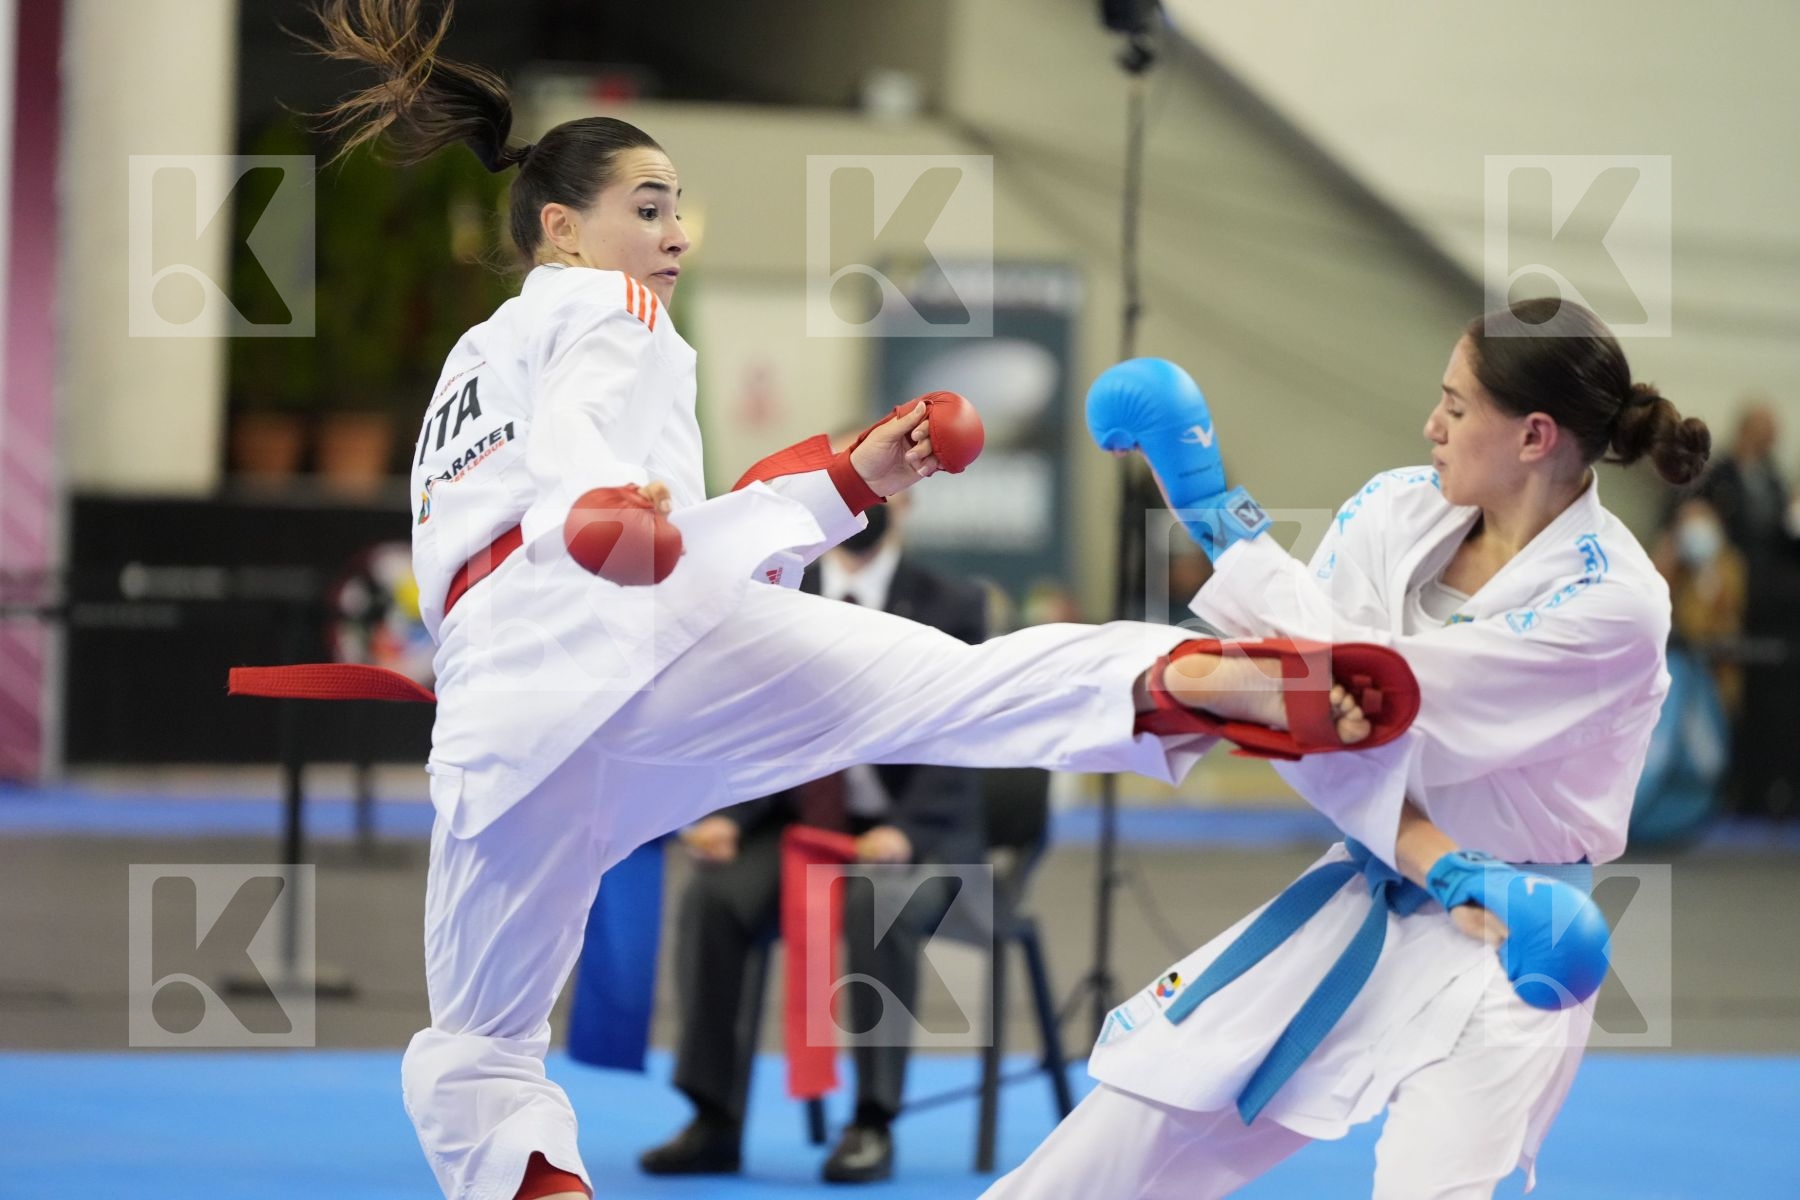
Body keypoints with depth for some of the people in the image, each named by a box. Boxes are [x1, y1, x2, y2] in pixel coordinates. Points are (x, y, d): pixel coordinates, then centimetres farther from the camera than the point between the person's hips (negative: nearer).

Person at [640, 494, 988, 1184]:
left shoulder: (951, 609, 0)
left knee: (878, 906, -37)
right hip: (798, 824, 3)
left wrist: (905, 832, -24)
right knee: (713, 897, -27)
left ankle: (872, 1125, -27)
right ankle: (716, 1122, -23)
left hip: (916, 836, -3)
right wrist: (728, 815, -14)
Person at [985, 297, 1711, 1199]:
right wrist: (1426, 854, -22)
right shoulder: (1396, 510, -4)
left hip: (1498, 948, -5)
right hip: (1348, 914, 5)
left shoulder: (1613, 604, -21)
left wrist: (1217, 519, -21)